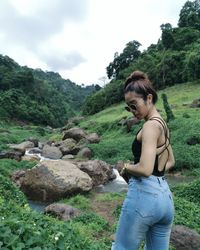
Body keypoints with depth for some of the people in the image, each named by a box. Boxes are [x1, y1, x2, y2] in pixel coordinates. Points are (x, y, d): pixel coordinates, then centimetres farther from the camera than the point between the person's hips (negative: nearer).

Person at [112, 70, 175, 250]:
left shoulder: (150, 125, -16)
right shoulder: (162, 124, 12)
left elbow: (145, 169, -26)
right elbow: (170, 162, 24)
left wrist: (126, 168, -7)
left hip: (144, 194, -9)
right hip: (165, 196, 9)